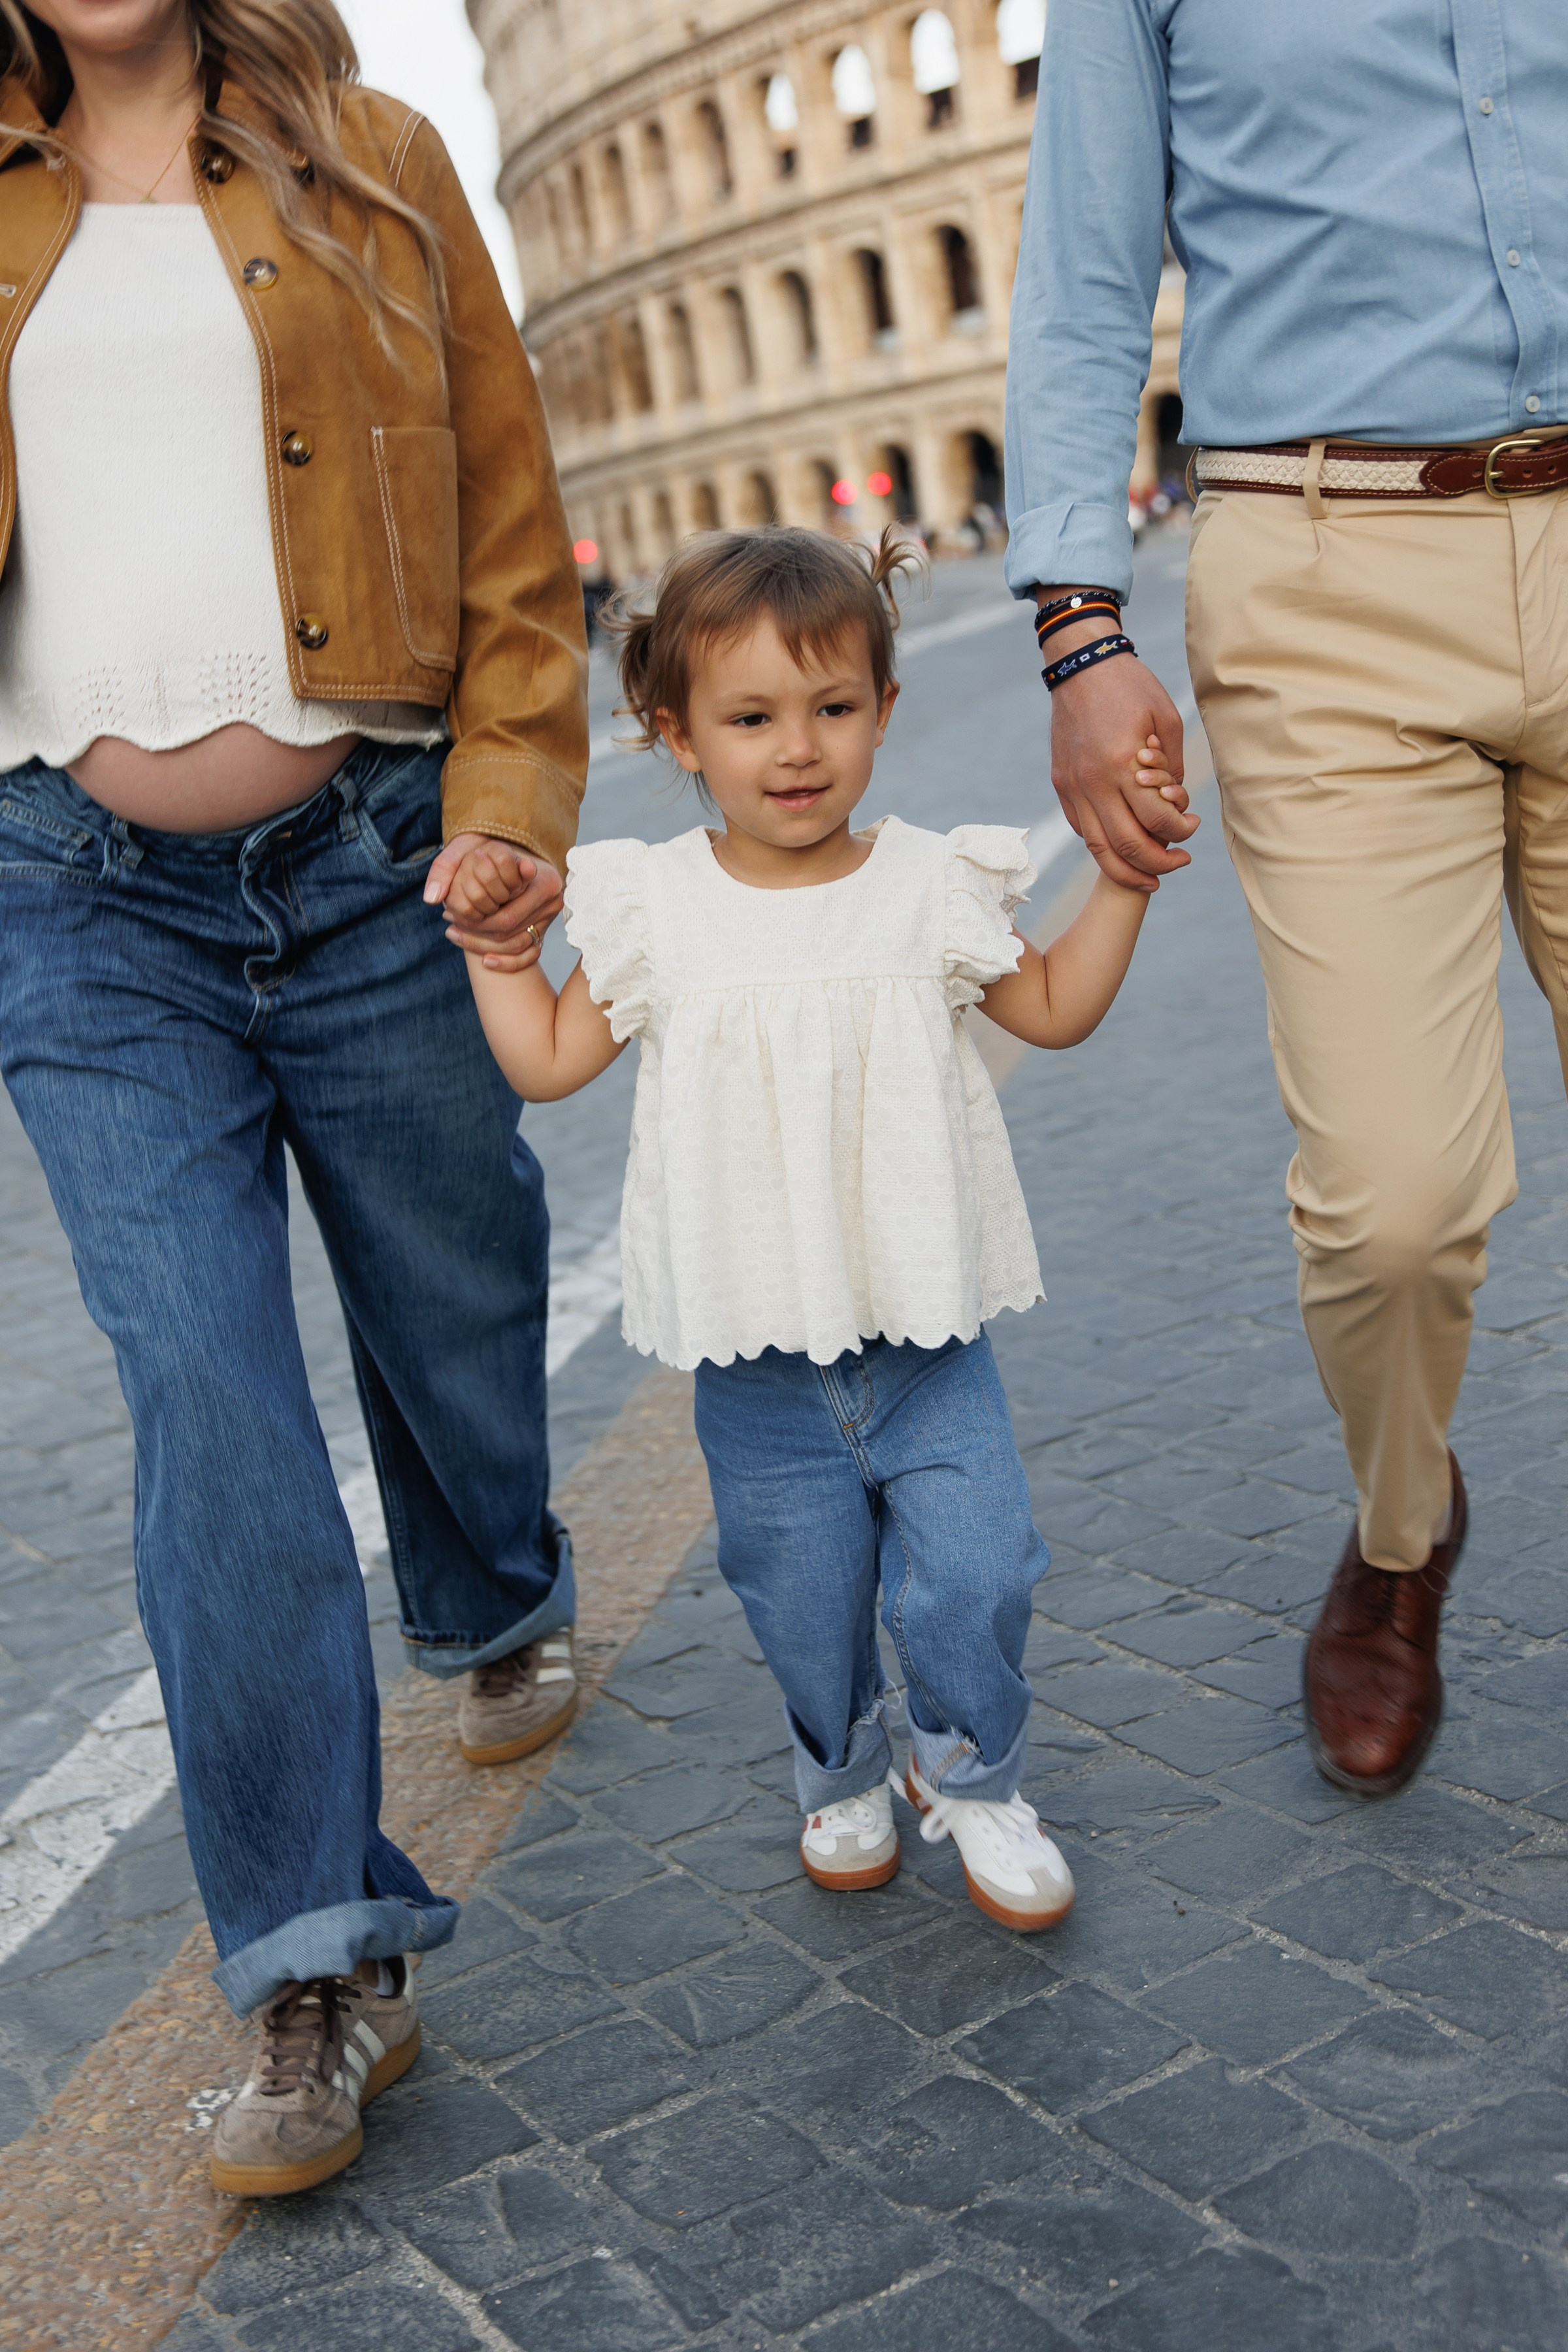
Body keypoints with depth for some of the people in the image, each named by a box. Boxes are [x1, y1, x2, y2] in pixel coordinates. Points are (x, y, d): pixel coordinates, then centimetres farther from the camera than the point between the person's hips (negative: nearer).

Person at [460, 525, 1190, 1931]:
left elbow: (1057, 1012, 10)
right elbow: (550, 1063, 4)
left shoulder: (932, 888, -3)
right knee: (803, 1603, 12)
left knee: (975, 1575, -3)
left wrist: (1127, 875, 2)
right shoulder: (652, 909, -4)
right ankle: (842, 1778, 41)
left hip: (927, 1336, 0)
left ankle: (972, 1779, 26)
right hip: (757, 1355, 0)